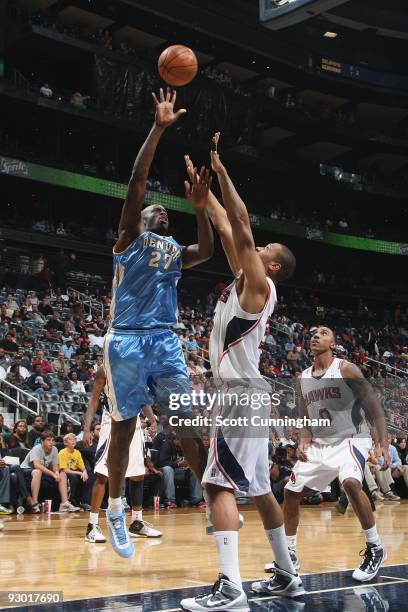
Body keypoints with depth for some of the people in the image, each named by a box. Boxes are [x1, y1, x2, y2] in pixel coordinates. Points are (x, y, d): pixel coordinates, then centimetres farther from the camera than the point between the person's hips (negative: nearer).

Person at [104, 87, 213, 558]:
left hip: (166, 340, 4)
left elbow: (208, 251, 1)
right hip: (127, 340, -4)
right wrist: (158, 128, -10)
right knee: (124, 428, 1)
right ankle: (115, 512, 12)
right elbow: (137, 180, -6)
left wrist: (199, 209, -8)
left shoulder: (175, 252, 21)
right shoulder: (130, 236, 6)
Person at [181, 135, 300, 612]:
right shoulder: (245, 282, 16)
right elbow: (224, 226, 21)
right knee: (257, 488, 15)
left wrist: (221, 170, -13)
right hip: (244, 393, 10)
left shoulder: (260, 284, -7)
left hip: (243, 394, -10)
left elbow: (241, 225, -16)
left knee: (219, 483, -17)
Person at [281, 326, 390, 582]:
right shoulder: (304, 377, 6)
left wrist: (384, 445, -21)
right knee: (291, 492, 4)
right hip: (320, 444, 7)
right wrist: (304, 441, -6)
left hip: (351, 440, -7)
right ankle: (289, 555, 20)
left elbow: (374, 408, -12)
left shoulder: (346, 369, -12)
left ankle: (375, 549, -16)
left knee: (350, 482, -33)